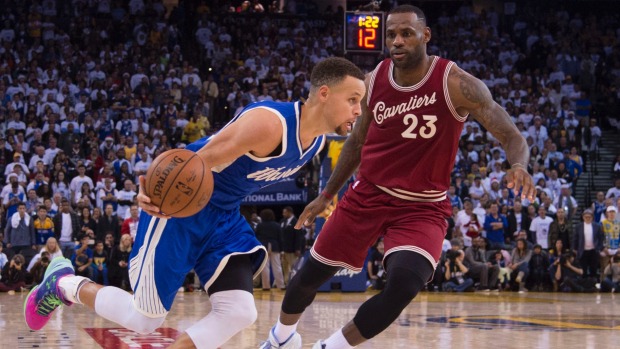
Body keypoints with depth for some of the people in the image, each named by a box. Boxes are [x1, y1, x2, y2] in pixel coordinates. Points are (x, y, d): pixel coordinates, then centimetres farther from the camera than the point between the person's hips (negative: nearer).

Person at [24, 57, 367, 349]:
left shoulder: (317, 140, -1)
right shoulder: (269, 124, -29)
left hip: (223, 215, 8)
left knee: (239, 312, -10)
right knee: (145, 318, 0)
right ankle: (63, 284, 26)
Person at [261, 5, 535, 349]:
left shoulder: (455, 84, -17)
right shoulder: (374, 80, -4)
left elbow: (512, 137, -18)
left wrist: (518, 165, -41)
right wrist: (327, 194, 19)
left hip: (422, 207, -4)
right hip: (368, 195, 4)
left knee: (403, 285, -28)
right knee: (310, 275, 11)